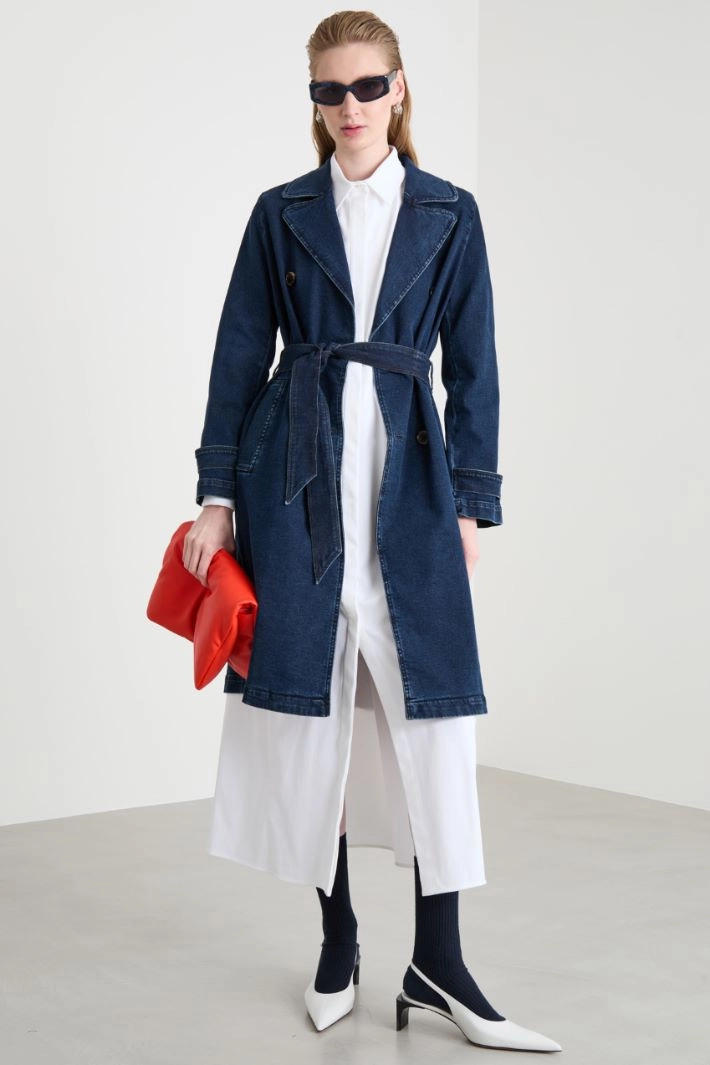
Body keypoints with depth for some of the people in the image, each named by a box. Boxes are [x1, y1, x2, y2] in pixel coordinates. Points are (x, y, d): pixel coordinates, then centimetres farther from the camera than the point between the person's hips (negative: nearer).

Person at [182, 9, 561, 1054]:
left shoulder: (449, 213, 8)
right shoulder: (282, 212, 8)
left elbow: (472, 367, 7)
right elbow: (240, 355, 7)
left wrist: (471, 500, 1)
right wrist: (218, 495, 2)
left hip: (407, 475, 0)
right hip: (297, 473, 0)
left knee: (431, 706, -3)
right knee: (310, 701, 3)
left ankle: (437, 960, 8)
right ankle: (337, 940, 19)